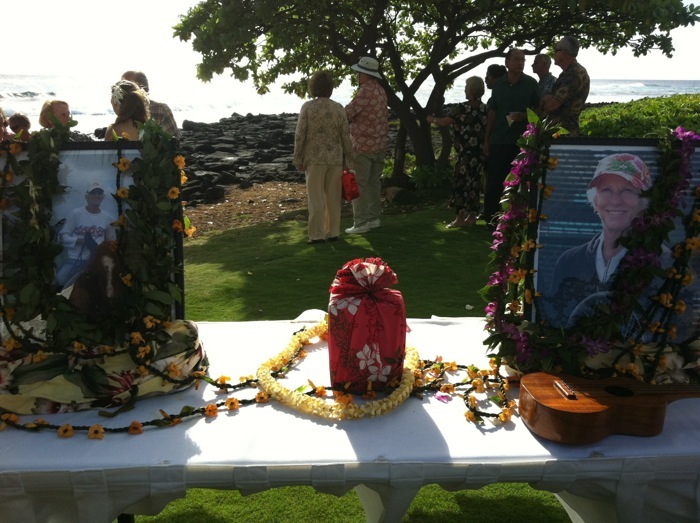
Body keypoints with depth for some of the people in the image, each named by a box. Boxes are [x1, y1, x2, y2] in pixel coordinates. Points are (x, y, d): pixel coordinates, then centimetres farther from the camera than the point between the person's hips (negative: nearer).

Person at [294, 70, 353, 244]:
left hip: (314, 158, -2)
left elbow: (300, 135, -7)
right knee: (333, 197, 10)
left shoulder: (307, 107, -6)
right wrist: (348, 159, 10)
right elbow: (345, 136, 0)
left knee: (316, 197, 3)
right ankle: (332, 232, 14)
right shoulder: (339, 108, 0)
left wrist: (298, 159, 1)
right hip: (335, 158, 2)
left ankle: (317, 234, 4)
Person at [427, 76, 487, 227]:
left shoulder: (464, 108, -13)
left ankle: (460, 217, -1)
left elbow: (443, 122, -9)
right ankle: (472, 216, 17)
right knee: (473, 182, 12)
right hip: (479, 152, 8)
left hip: (467, 153, -7)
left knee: (460, 183, -2)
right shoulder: (484, 108, 8)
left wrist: (432, 119, 10)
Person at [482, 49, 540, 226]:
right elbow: (492, 112, 11)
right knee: (494, 180, 1)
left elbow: (538, 109, 6)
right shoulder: (498, 84, 9)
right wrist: (486, 138, 7)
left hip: (522, 140, -2)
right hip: (498, 140, 2)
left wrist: (524, 116, -15)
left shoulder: (531, 83, 3)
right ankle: (490, 217, 10)